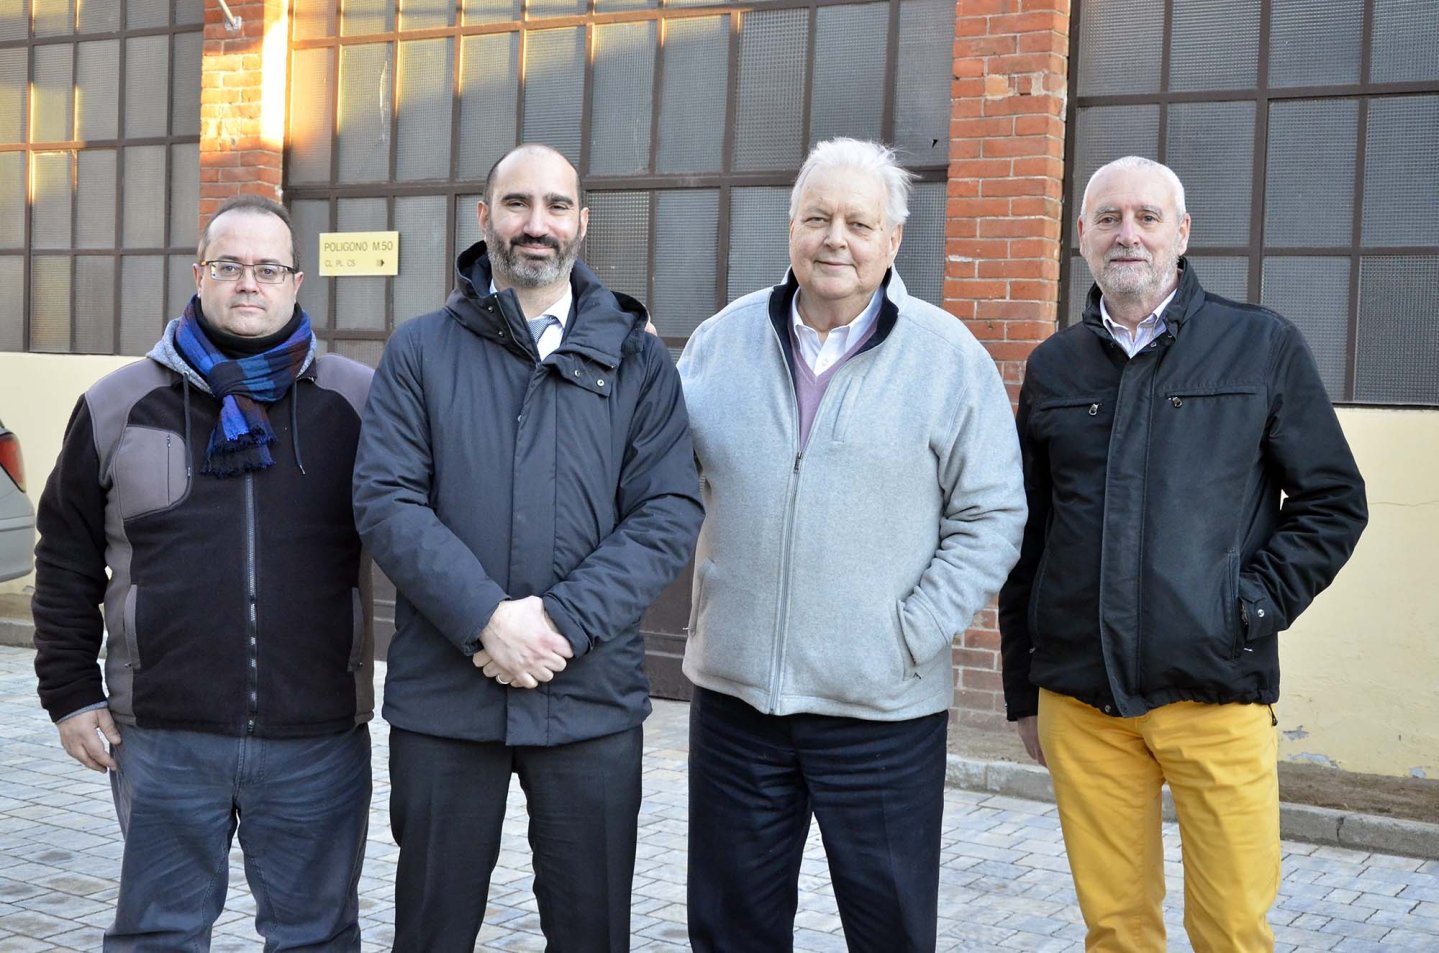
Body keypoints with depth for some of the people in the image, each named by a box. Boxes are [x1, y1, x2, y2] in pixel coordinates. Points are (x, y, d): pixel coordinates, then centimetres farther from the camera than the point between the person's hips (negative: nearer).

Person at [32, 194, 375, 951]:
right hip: (163, 738, 1)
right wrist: (71, 693, 8)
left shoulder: (359, 403, 2)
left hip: (318, 740, 0)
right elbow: (67, 563, 10)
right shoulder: (118, 405, 5)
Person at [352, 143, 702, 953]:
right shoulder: (421, 351, 5)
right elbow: (387, 502, -5)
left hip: (591, 697, 0)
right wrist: (487, 619, -18)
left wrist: (563, 619, -15)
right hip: (443, 695, 0)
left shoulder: (636, 357, 5)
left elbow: (670, 514, -3)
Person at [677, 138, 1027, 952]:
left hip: (883, 704, -2)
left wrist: (913, 633, -12)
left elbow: (991, 517, -4)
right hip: (734, 693, 3)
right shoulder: (722, 341, 5)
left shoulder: (949, 356, -3)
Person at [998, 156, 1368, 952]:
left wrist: (1254, 607, -8)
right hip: (1078, 698, 2)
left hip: (1216, 694, -2)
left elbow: (1333, 502, 5)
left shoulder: (1263, 346, 3)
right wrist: (1023, 691, 14)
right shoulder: (1054, 367, 11)